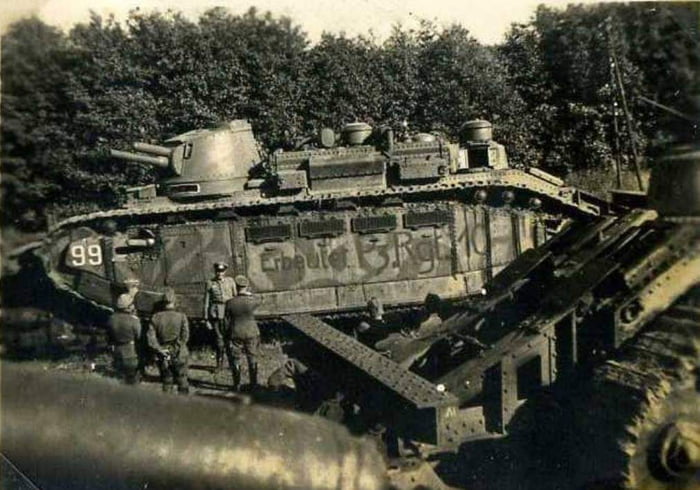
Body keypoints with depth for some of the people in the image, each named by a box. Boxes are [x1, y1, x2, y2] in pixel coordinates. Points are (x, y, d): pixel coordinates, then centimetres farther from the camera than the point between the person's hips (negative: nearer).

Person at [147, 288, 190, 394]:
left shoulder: (155, 318, -4)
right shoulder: (181, 317, -10)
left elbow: (151, 337, -9)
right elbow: (185, 336, -19)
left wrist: (160, 350, -9)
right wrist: (176, 348, -13)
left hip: (163, 357, 2)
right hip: (179, 356, -2)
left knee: (166, 383, 16)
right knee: (182, 382, 13)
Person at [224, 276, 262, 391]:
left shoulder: (230, 303, -13)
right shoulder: (252, 301, -15)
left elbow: (226, 321, -6)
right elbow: (259, 299, 11)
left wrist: (227, 336, 6)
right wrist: (249, 293, 20)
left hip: (236, 334, 0)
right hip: (251, 333, 0)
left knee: (236, 360, 13)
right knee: (252, 359, 16)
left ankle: (237, 385, 20)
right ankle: (253, 384, 23)